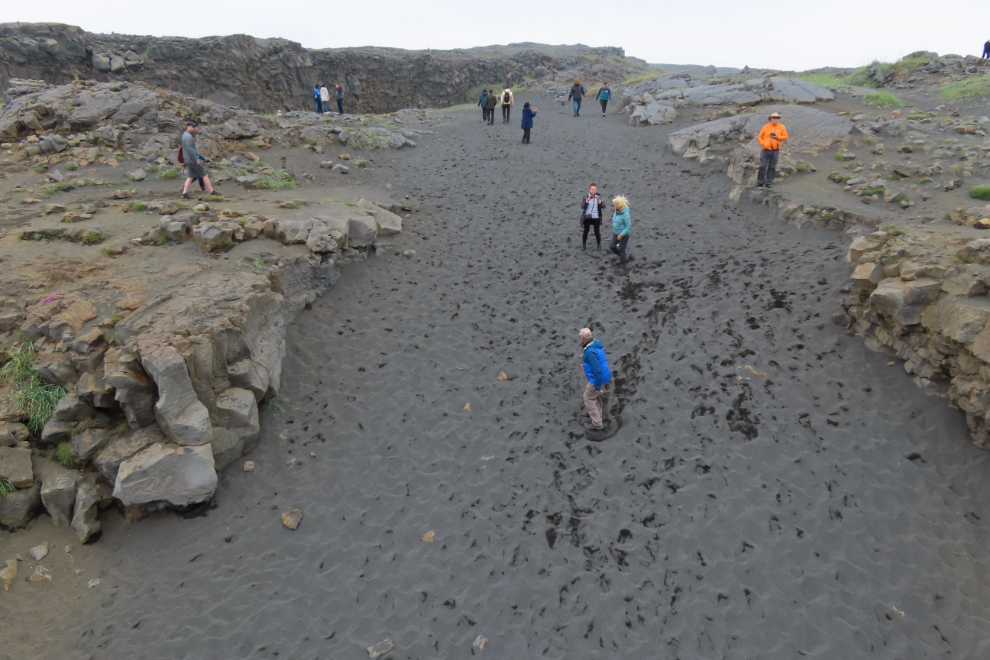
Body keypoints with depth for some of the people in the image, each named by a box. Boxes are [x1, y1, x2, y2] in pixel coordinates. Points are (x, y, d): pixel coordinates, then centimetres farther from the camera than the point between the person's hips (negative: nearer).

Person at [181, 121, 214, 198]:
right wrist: (196, 160, -20)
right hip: (193, 160, -9)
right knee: (204, 175, -2)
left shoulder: (185, 135, 15)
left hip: (188, 160, 9)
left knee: (191, 176, 9)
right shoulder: (188, 137, -17)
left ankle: (184, 193, 3)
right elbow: (189, 149, -23)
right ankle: (212, 192, 2)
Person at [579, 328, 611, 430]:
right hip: (604, 376, 9)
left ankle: (597, 424, 13)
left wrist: (597, 387, -21)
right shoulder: (597, 342, -1)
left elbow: (597, 371, -29)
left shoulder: (590, 351, -30)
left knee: (588, 398, 6)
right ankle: (597, 418, 37)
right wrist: (587, 364, 22)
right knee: (596, 397, 24)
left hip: (597, 378, -9)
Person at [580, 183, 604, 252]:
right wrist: (587, 200, -28)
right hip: (587, 217, 0)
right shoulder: (586, 196, -4)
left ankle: (599, 246, 18)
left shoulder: (599, 196, -1)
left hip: (596, 217, 0)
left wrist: (599, 200, -27)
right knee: (586, 231, 2)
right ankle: (584, 246, 17)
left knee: (597, 232, 2)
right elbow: (582, 206, -13)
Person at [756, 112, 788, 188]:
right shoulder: (765, 127, 8)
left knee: (772, 167, 2)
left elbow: (785, 137, 6)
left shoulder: (782, 127, 9)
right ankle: (760, 182, 1)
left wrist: (777, 137, -10)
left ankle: (769, 183, 7)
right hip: (765, 150, 0)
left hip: (775, 150, 1)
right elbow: (760, 137, 11)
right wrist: (762, 143, -8)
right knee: (762, 166, -7)